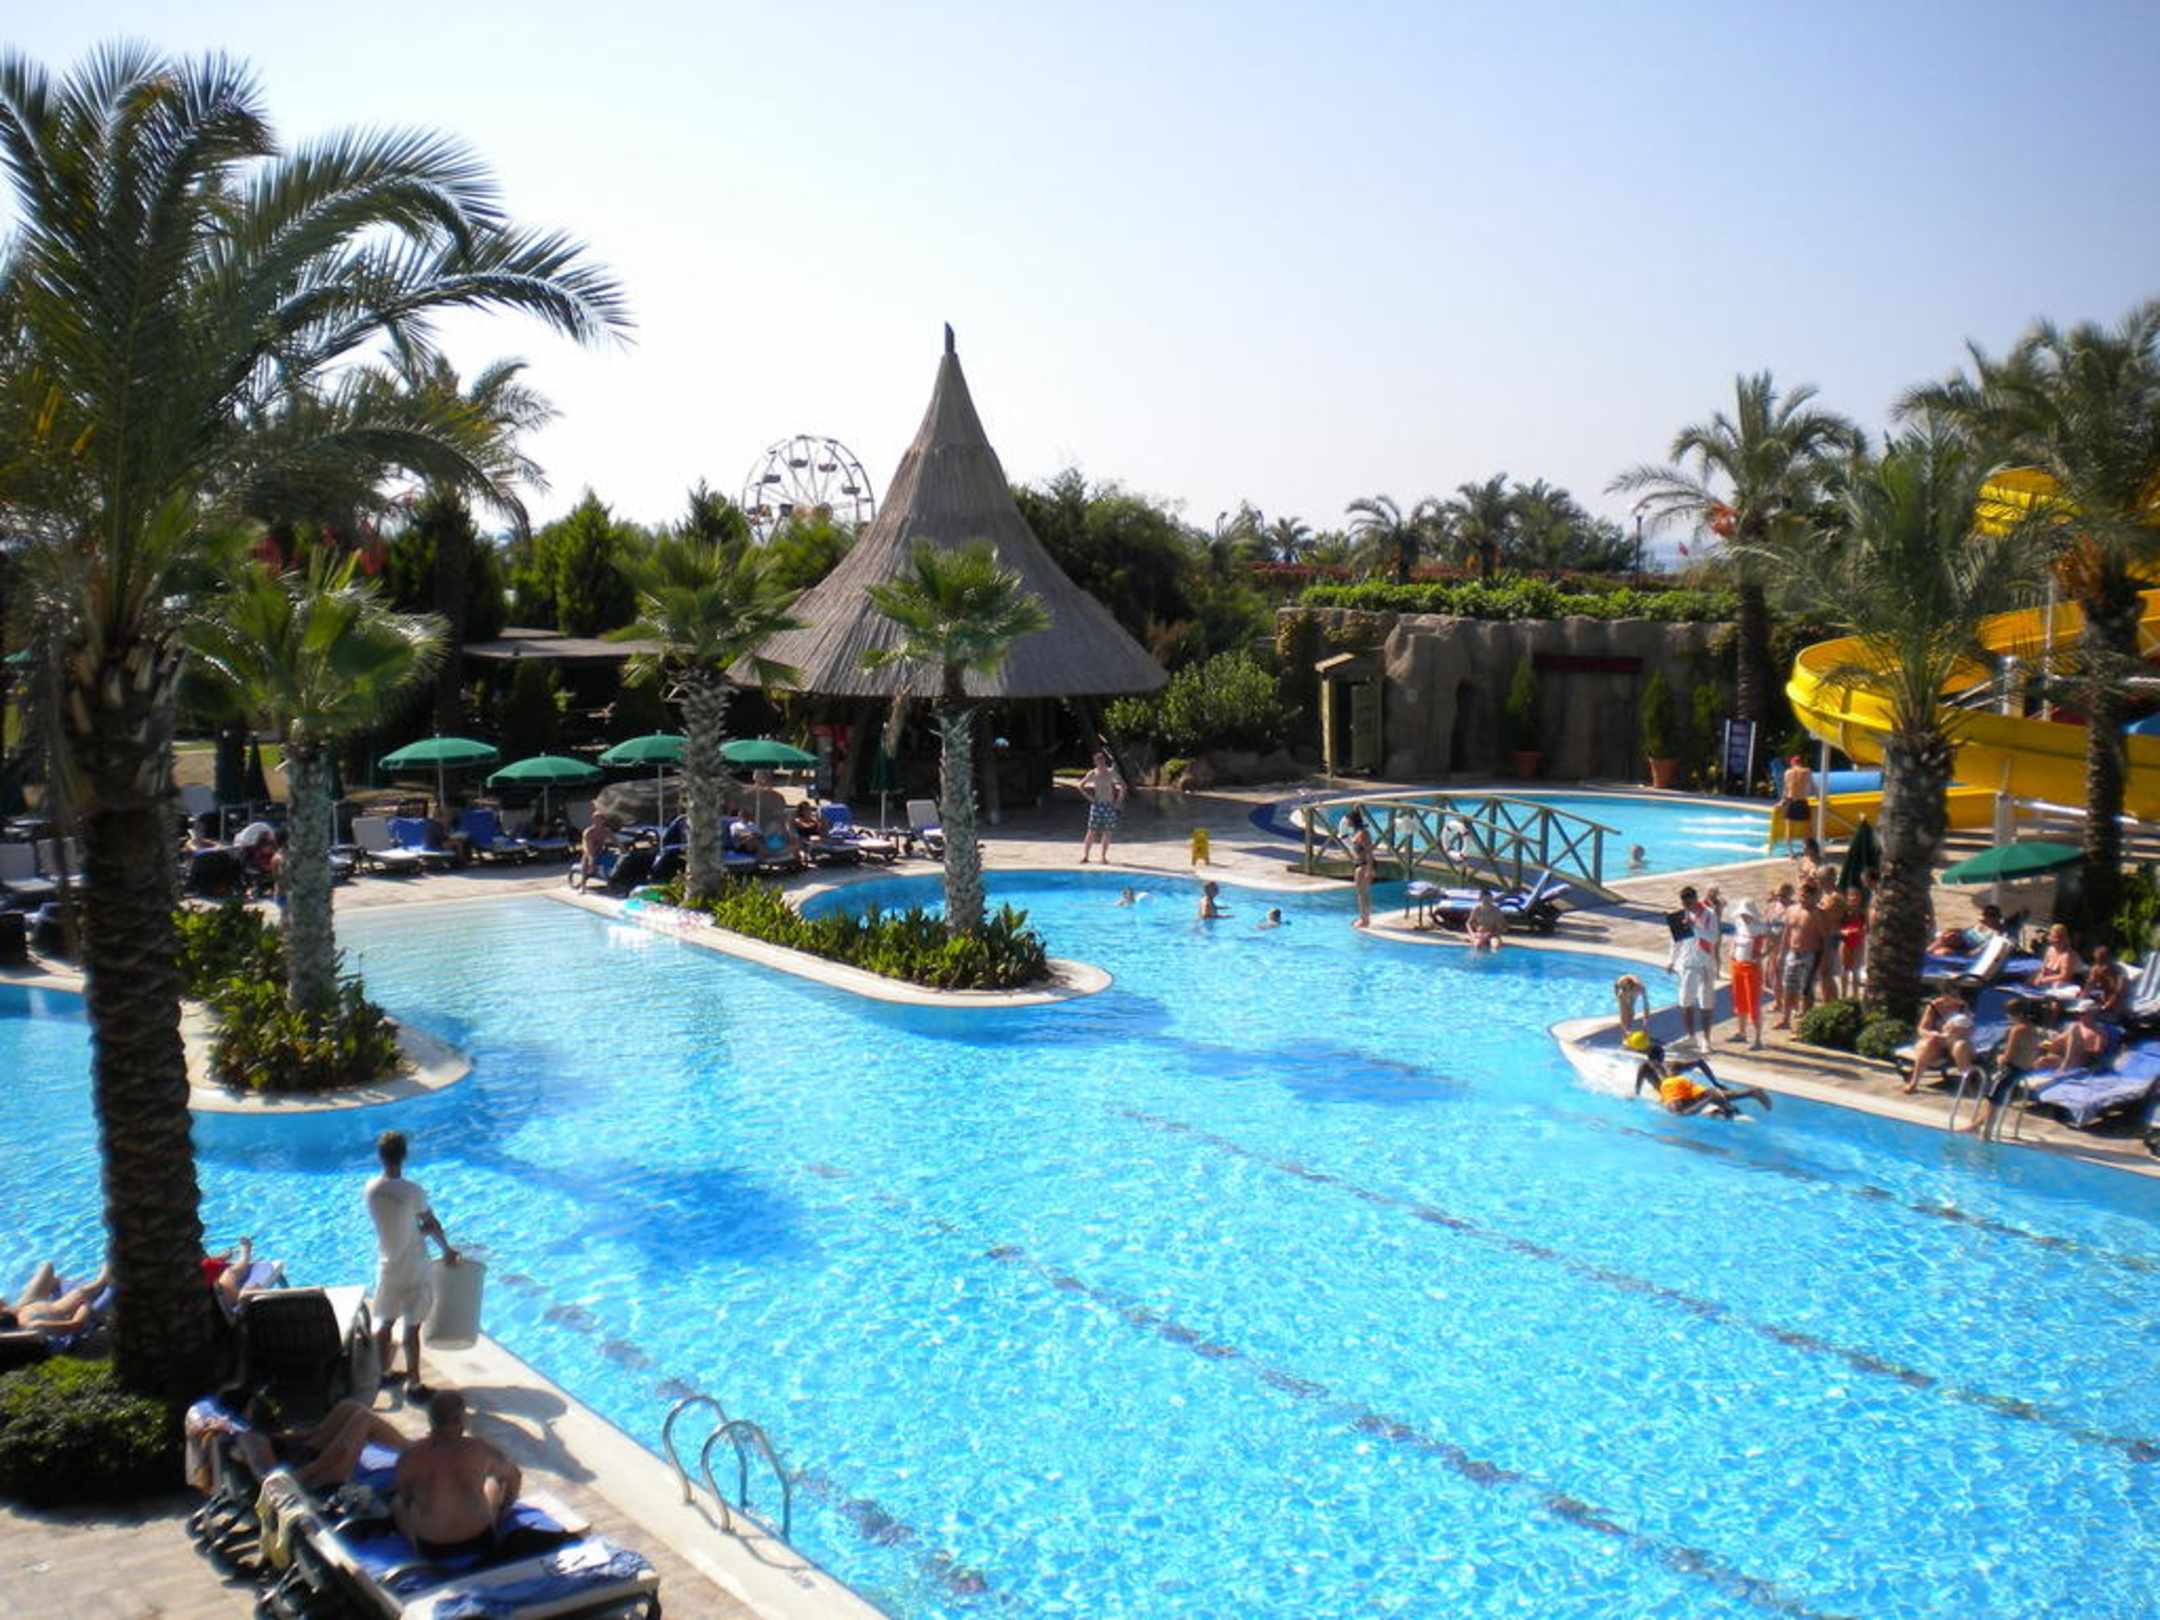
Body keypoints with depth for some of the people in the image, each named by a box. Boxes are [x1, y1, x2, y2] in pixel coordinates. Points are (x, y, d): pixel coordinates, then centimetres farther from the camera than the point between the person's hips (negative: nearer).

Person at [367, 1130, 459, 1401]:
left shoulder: (371, 1190, -6)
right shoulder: (412, 1191, -21)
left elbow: (393, 1223, 4)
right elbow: (433, 1225, -9)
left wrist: (421, 1229, 11)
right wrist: (447, 1250, 7)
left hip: (387, 1267, 5)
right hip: (413, 1270, -5)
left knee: (385, 1322, 20)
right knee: (412, 1328, 2)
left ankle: (384, 1373, 36)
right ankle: (413, 1385, 8)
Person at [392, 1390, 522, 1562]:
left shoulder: (412, 1455, -14)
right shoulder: (479, 1449, -10)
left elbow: (405, 1496, 2)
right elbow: (515, 1477, 6)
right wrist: (501, 1511, 25)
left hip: (430, 1549, 0)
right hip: (480, 1541, 0)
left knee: (397, 1498, 27)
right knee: (493, 1482, 28)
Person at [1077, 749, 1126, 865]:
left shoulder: (1111, 772, 0)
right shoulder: (1092, 774, 1)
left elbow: (1123, 786, 5)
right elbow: (1081, 786, 9)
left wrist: (1118, 801, 0)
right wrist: (1089, 798, 1)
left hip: (1109, 806, 1)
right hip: (1096, 805, -1)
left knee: (1107, 832, 2)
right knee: (1092, 832, -4)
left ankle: (1104, 857, 9)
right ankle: (1085, 855, -3)